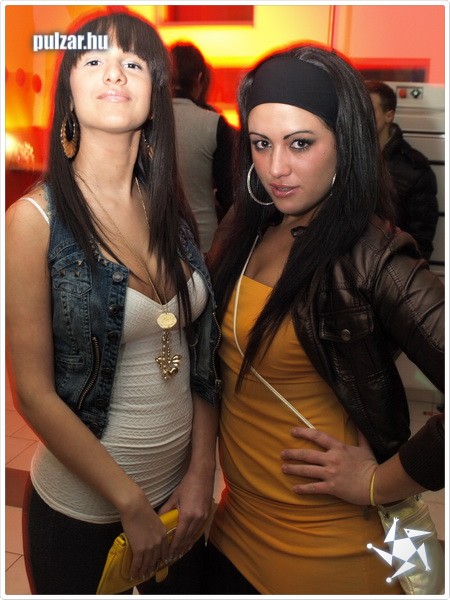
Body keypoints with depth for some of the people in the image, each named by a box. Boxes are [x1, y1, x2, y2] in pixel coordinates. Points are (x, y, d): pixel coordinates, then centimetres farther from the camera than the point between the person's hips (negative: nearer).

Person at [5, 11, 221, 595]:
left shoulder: (171, 208, -1)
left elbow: (201, 354, 2)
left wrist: (202, 471, -3)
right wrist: (131, 504, -14)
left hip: (182, 490, 5)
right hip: (81, 510, -4)